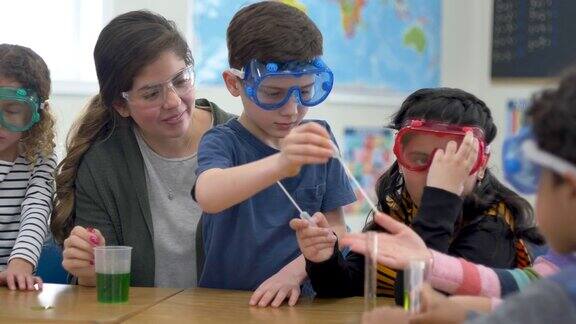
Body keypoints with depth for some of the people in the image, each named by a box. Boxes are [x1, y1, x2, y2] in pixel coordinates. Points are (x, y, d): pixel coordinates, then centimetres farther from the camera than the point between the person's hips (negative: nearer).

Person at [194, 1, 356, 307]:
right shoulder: (222, 142, -7)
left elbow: (335, 228, 5)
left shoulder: (317, 139, 5)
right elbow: (208, 196, -28)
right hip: (224, 302, -2)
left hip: (293, 302, 2)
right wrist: (281, 164, -44)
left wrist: (294, 271, -13)